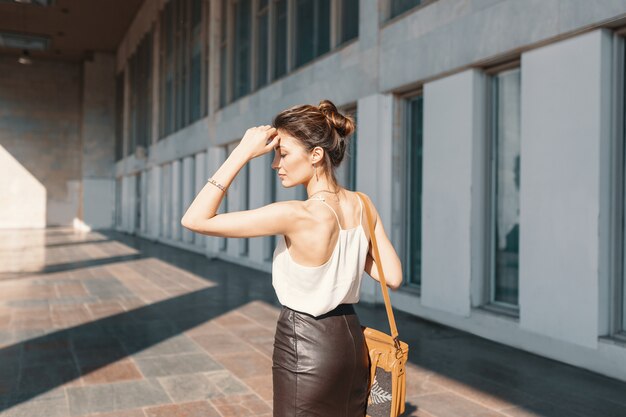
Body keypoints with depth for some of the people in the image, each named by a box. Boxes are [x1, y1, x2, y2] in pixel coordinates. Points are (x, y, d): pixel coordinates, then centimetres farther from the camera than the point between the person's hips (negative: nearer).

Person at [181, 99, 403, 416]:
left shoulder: (299, 216, -25)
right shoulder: (362, 205, -3)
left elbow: (195, 220, -25)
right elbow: (393, 277, 4)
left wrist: (242, 153, -22)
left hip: (306, 348, -7)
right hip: (351, 341, 7)